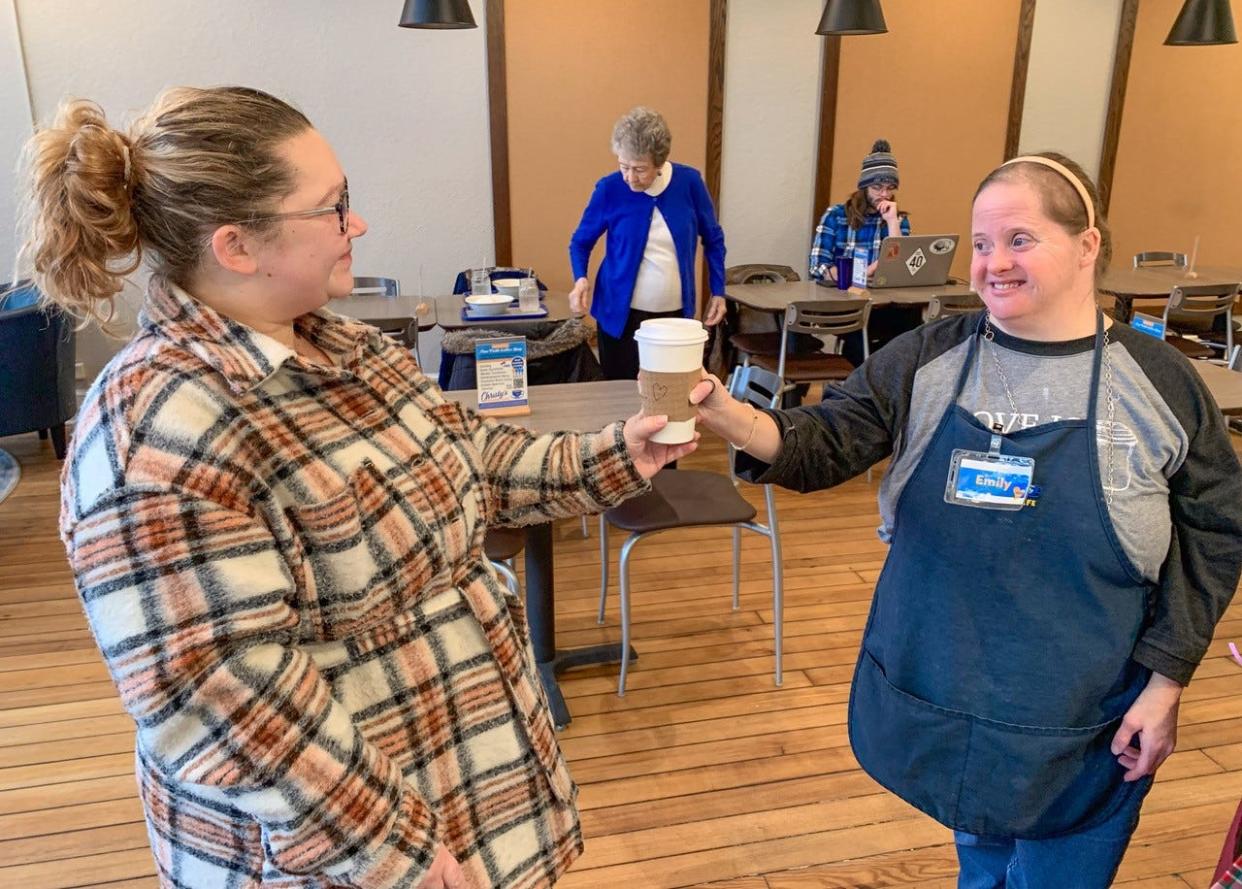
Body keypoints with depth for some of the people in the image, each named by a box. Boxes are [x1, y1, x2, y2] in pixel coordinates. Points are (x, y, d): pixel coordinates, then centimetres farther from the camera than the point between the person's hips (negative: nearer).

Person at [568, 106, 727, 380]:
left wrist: (718, 291, 4)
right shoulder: (609, 189, -9)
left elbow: (713, 239, 8)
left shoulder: (689, 182, -7)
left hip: (676, 314, 1)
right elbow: (580, 242, 3)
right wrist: (580, 279, -15)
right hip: (622, 315, -1)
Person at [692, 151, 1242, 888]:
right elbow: (826, 446, -10)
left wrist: (1166, 682, -7)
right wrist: (729, 415, -30)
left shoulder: (1159, 382, -9)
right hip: (939, 690, 2)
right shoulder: (927, 360, -6)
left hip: (1080, 725, -2)